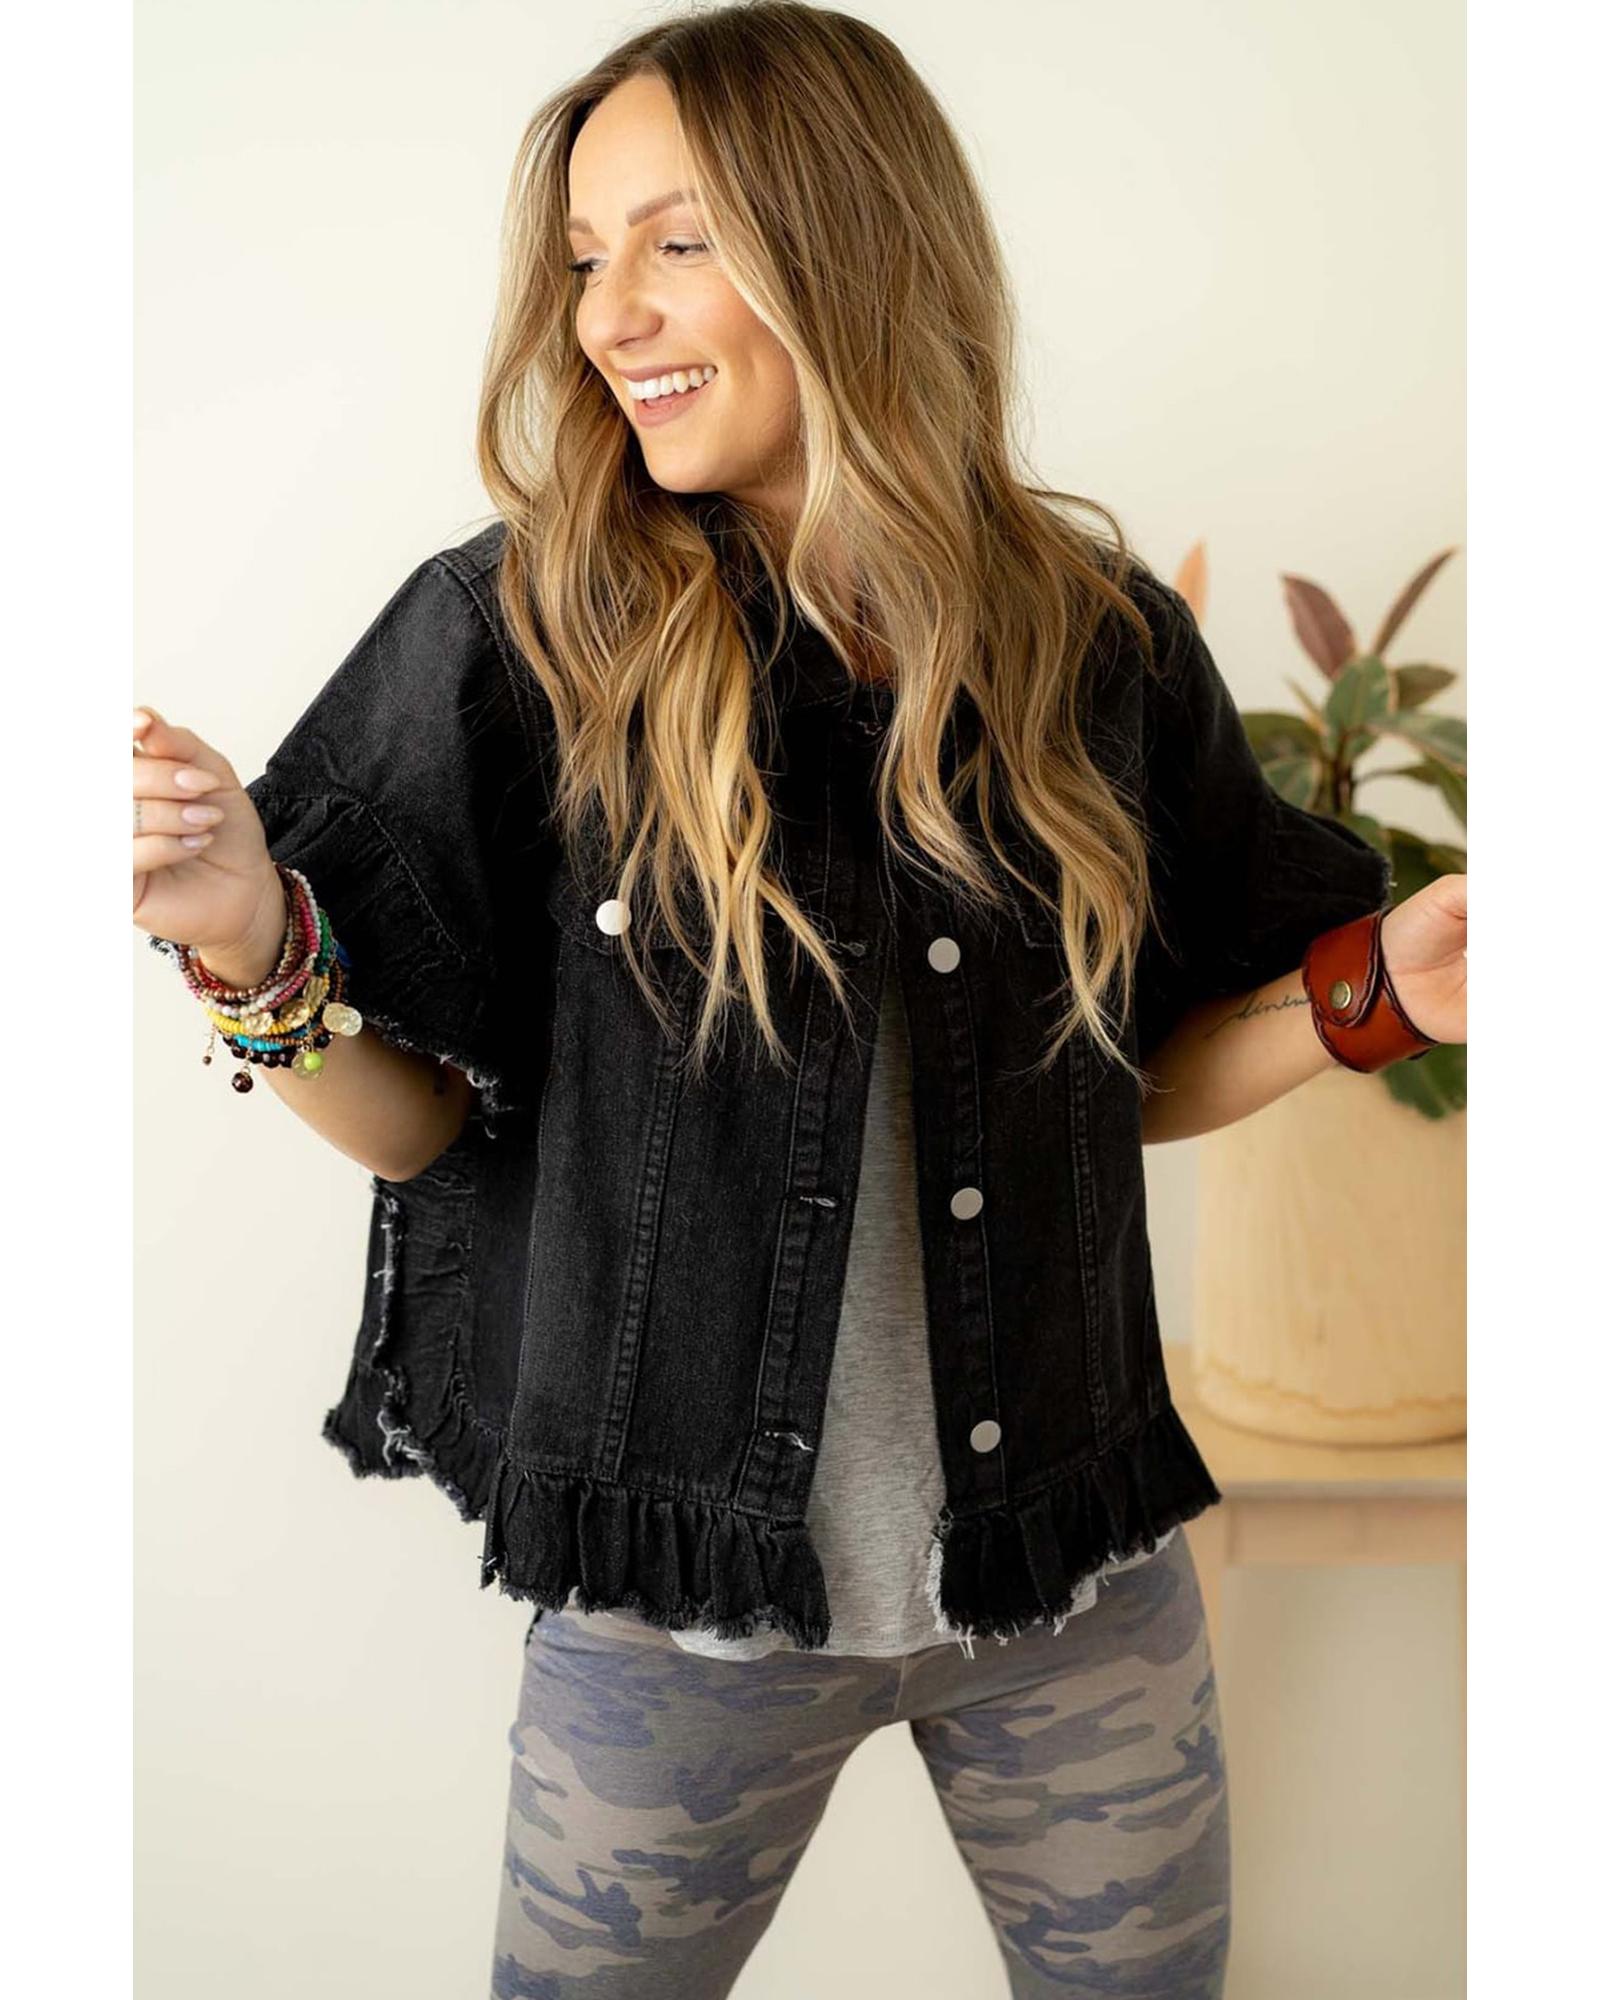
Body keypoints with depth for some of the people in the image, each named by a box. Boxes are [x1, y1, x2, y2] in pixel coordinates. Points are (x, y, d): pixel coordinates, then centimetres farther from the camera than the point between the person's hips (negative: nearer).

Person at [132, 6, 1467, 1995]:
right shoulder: (511, 635, -10)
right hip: (683, 1585, -2)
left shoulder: (1103, 639, -3)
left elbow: (1130, 1081, 7)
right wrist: (252, 949, -24)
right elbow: (427, 1126, -6)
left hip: (1078, 1573, 3)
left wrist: (1378, 989, -8)